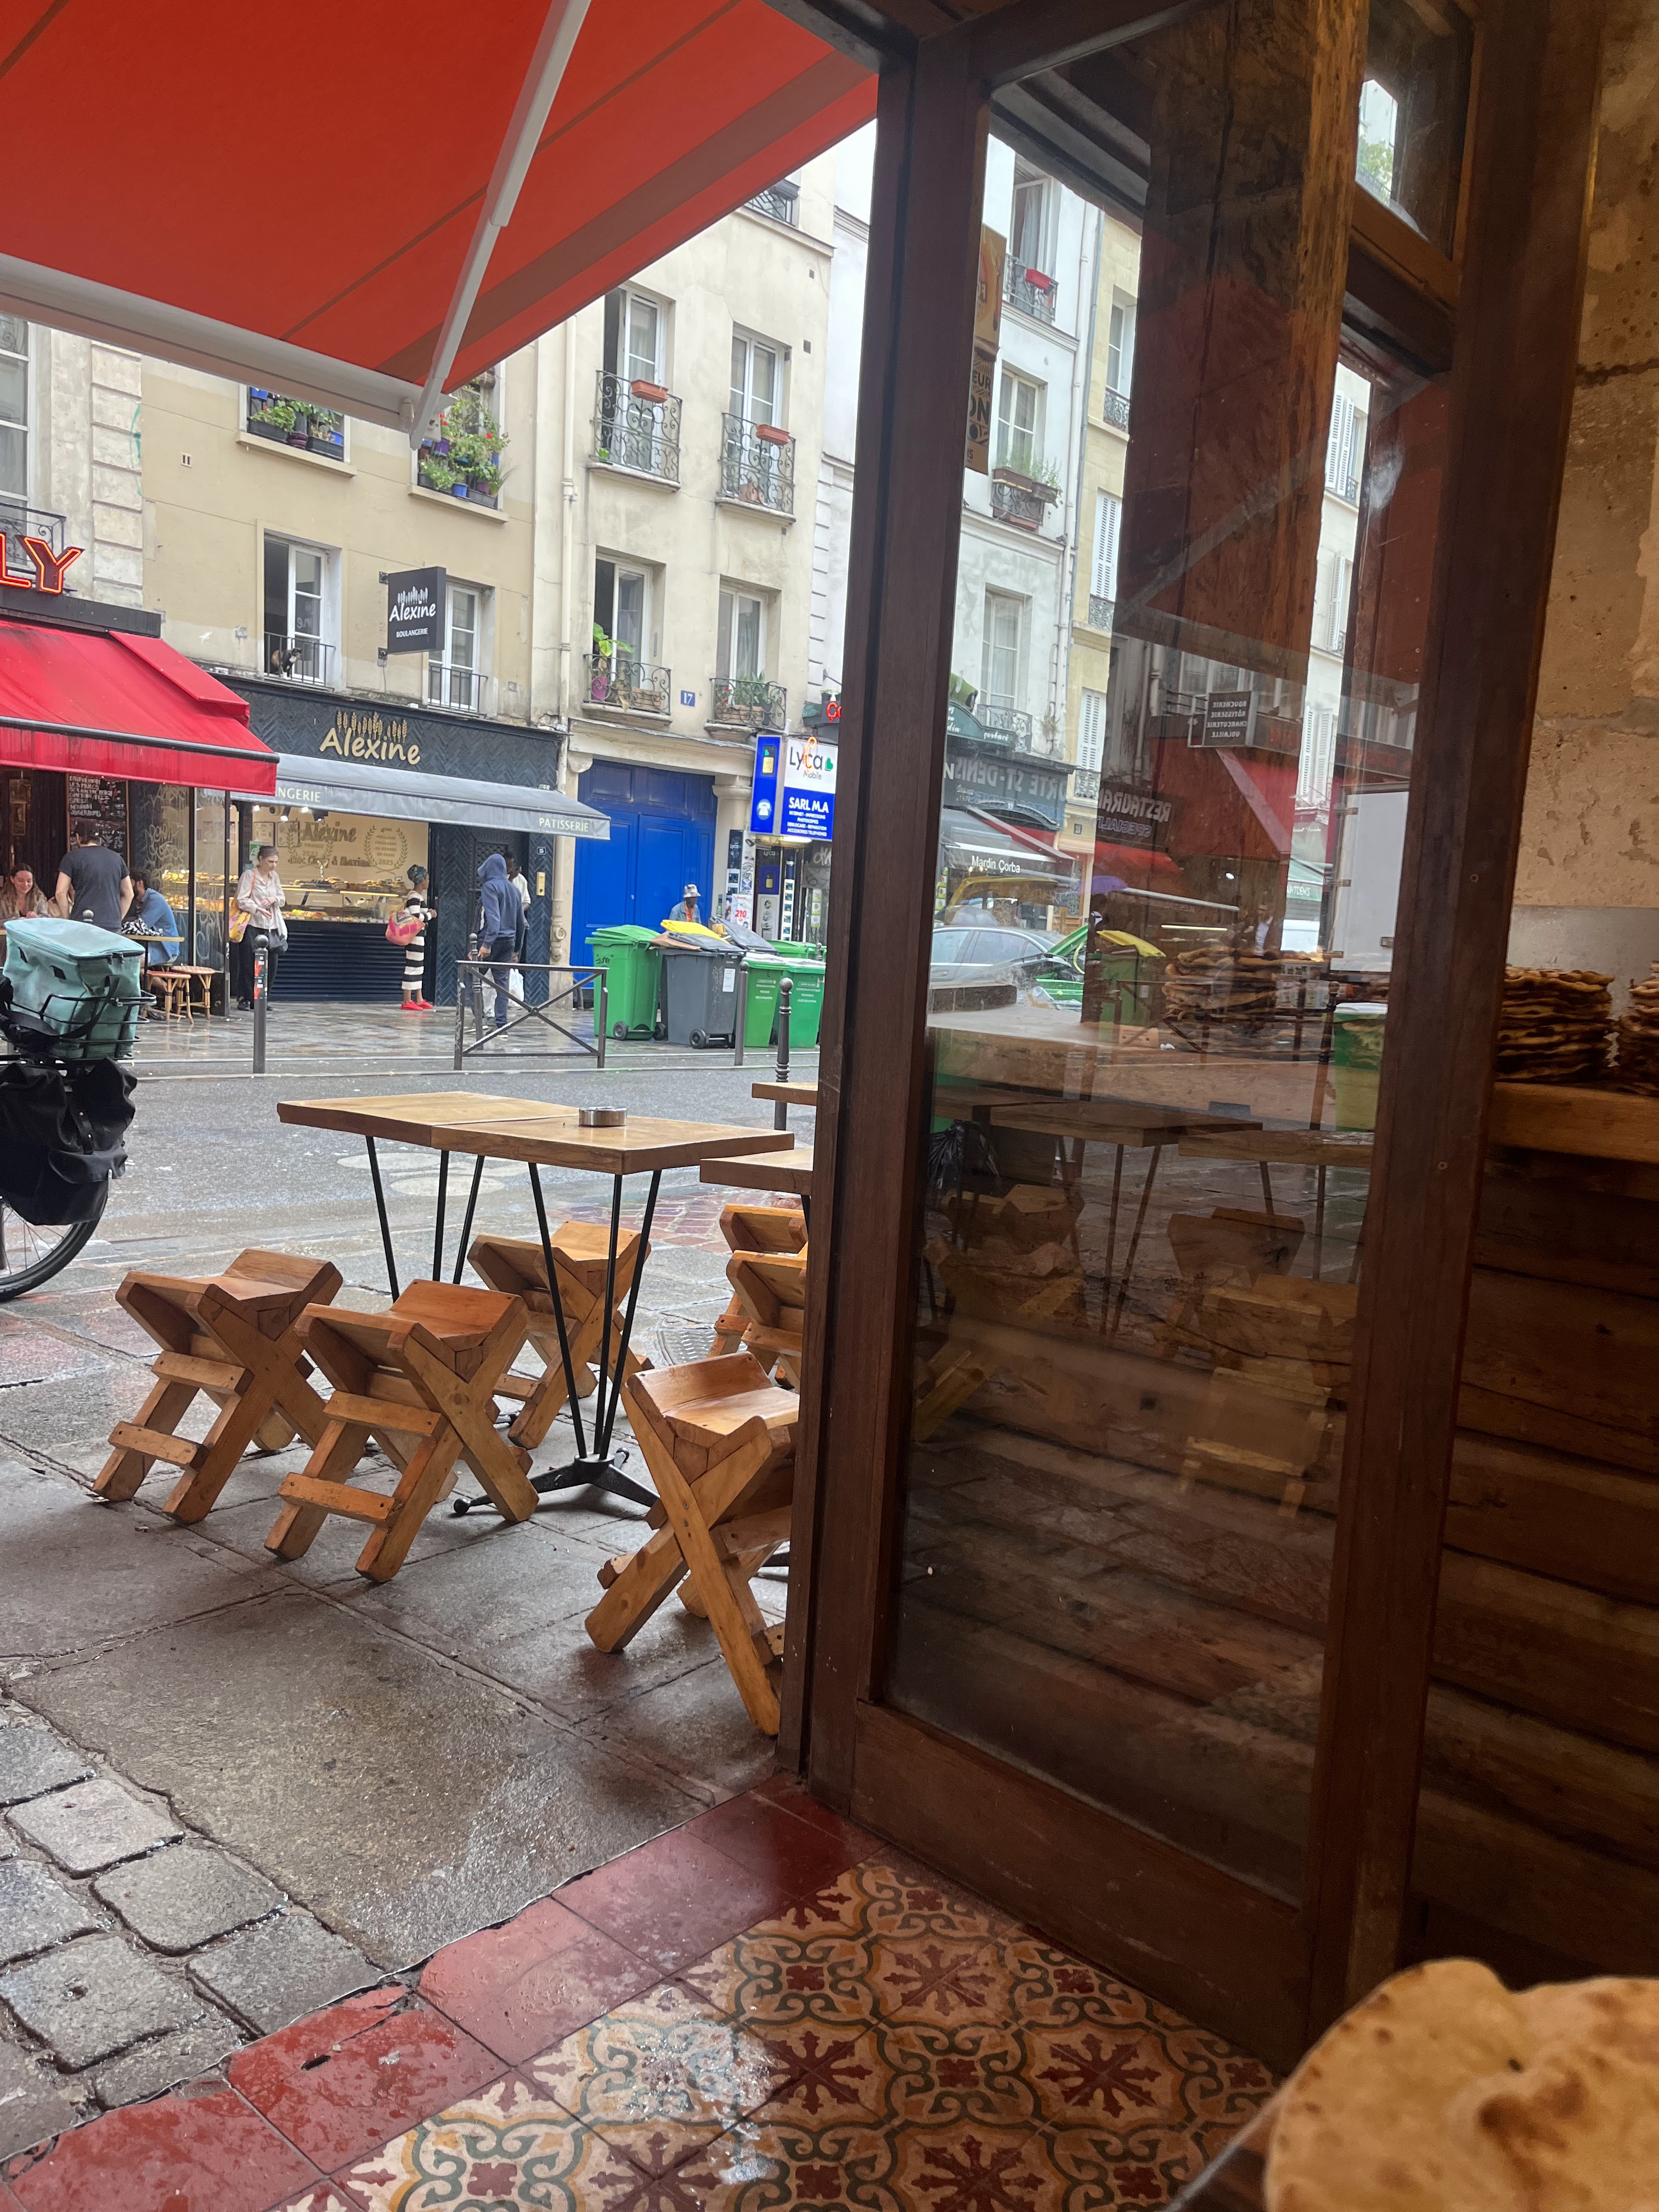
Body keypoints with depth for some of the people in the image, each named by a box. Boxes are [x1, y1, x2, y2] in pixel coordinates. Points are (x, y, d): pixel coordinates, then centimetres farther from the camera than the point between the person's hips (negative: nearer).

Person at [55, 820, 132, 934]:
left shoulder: (72, 857, 4)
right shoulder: (117, 858, 16)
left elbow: (61, 892, -1)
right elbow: (129, 894, 18)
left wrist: (68, 920, 7)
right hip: (113, 926, 4)